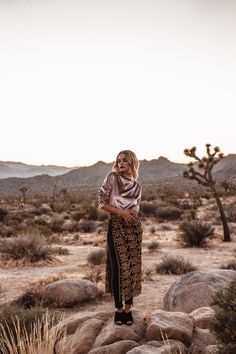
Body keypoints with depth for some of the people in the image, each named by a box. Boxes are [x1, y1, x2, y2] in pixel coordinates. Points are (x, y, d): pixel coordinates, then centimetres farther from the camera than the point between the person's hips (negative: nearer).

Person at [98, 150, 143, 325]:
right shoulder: (112, 177, -2)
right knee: (118, 267, -3)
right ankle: (119, 308, 10)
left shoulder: (137, 185, 10)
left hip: (134, 227, 4)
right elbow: (102, 202, -4)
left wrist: (134, 212, -4)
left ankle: (128, 308, 14)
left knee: (133, 266, 3)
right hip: (116, 226, -3)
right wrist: (121, 212, -14)